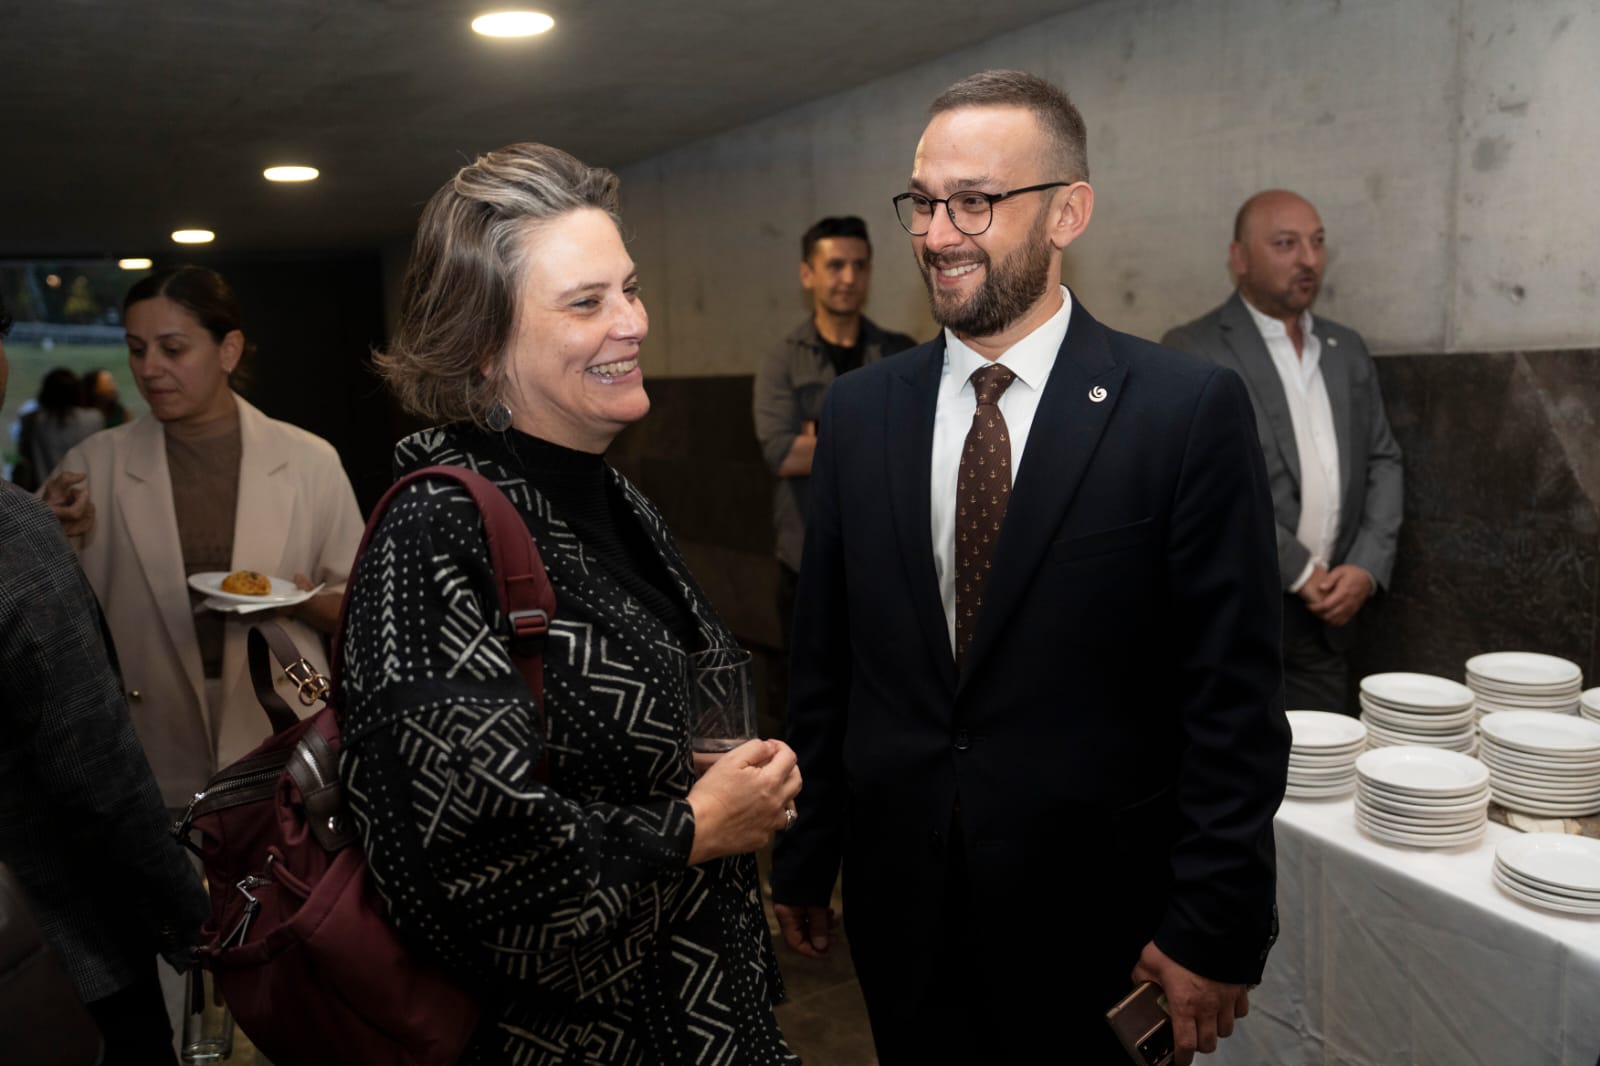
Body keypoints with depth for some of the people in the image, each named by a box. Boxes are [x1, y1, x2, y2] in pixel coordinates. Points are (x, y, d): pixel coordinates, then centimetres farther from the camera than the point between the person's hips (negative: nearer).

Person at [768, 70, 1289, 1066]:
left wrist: (1218, 935, -10)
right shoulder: (858, 411, 0)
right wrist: (802, 862, 7)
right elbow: (824, 661, 4)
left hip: (1098, 917, -3)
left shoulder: (1191, 410, -11)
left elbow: (1235, 696, -10)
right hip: (901, 908, 3)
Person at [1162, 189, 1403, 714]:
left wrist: (1367, 566, -1)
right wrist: (1302, 572, -12)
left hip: (1323, 619, 6)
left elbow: (1383, 463, 15)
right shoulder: (1191, 352, -6)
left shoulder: (1348, 350, 15)